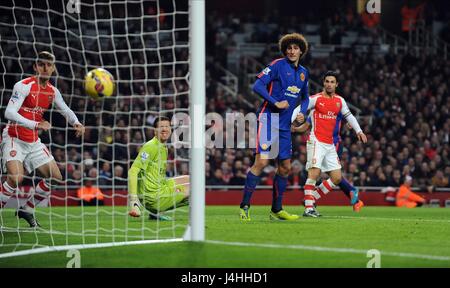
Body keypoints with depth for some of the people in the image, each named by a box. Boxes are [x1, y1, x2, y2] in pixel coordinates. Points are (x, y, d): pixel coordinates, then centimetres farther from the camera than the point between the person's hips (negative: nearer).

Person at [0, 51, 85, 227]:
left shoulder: (53, 91, 3)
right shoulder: (24, 86, -19)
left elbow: (65, 110, 18)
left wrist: (76, 123, -5)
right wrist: (35, 124, -40)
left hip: (33, 141, 7)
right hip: (14, 139, -7)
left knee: (55, 177, 5)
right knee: (16, 178, -28)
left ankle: (27, 210, 19)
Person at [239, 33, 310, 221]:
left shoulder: (303, 73, 14)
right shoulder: (278, 65, -6)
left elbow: (305, 98, 28)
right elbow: (257, 86, -13)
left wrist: (302, 113, 8)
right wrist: (275, 103, -19)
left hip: (285, 125, 7)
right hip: (268, 119, -7)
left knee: (285, 167, 9)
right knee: (261, 162, -17)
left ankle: (276, 210, 19)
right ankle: (244, 206, -14)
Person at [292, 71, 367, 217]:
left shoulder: (340, 101, 11)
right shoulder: (316, 99, -4)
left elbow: (349, 116, 21)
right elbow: (298, 110, -4)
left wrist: (359, 131, 10)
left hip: (330, 144, 6)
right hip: (316, 142, -6)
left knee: (337, 178, 2)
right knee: (314, 173, -18)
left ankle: (312, 198, 13)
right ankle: (308, 208, -17)